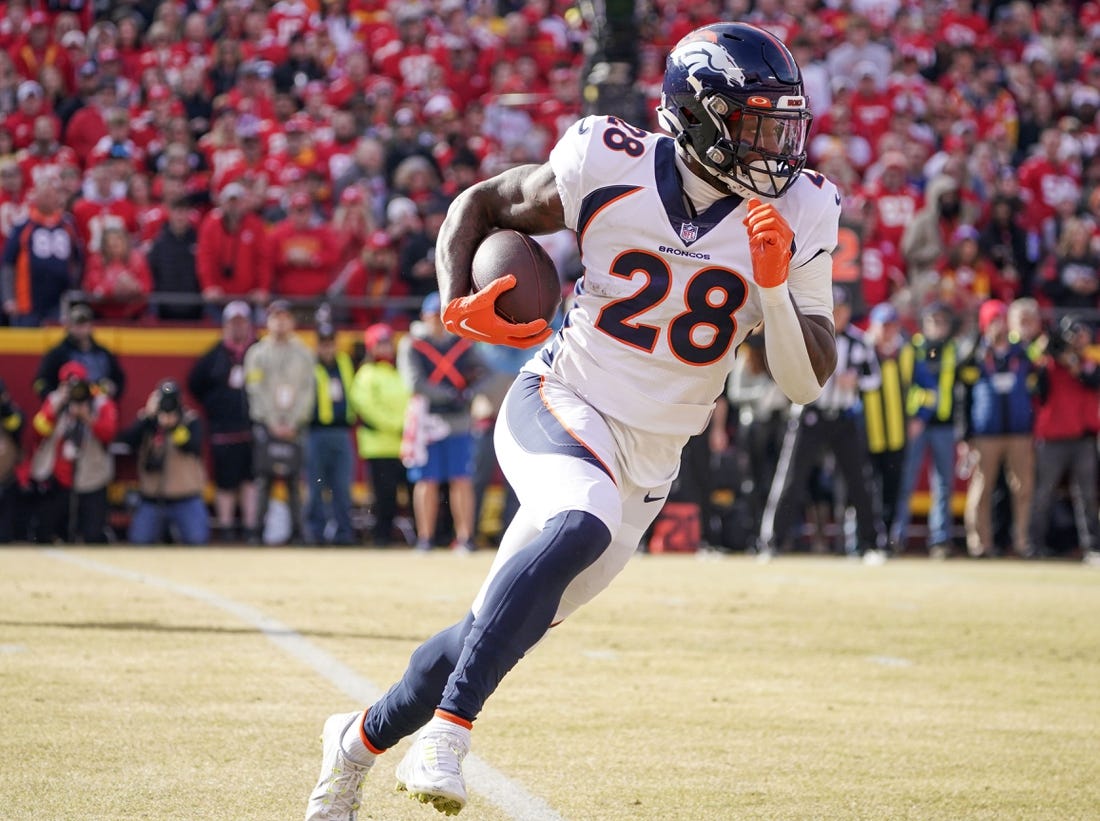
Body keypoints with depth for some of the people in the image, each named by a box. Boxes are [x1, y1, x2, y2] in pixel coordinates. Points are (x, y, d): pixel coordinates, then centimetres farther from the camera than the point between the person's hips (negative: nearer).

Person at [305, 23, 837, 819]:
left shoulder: (796, 215, -6)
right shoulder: (612, 169, -12)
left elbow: (807, 380, -6)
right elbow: (481, 203, 5)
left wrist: (775, 286, -23)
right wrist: (458, 303, -13)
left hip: (649, 463, 4)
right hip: (563, 403, -4)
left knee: (497, 629, 9)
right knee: (582, 524, -37)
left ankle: (362, 737, 35)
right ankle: (448, 731, -31)